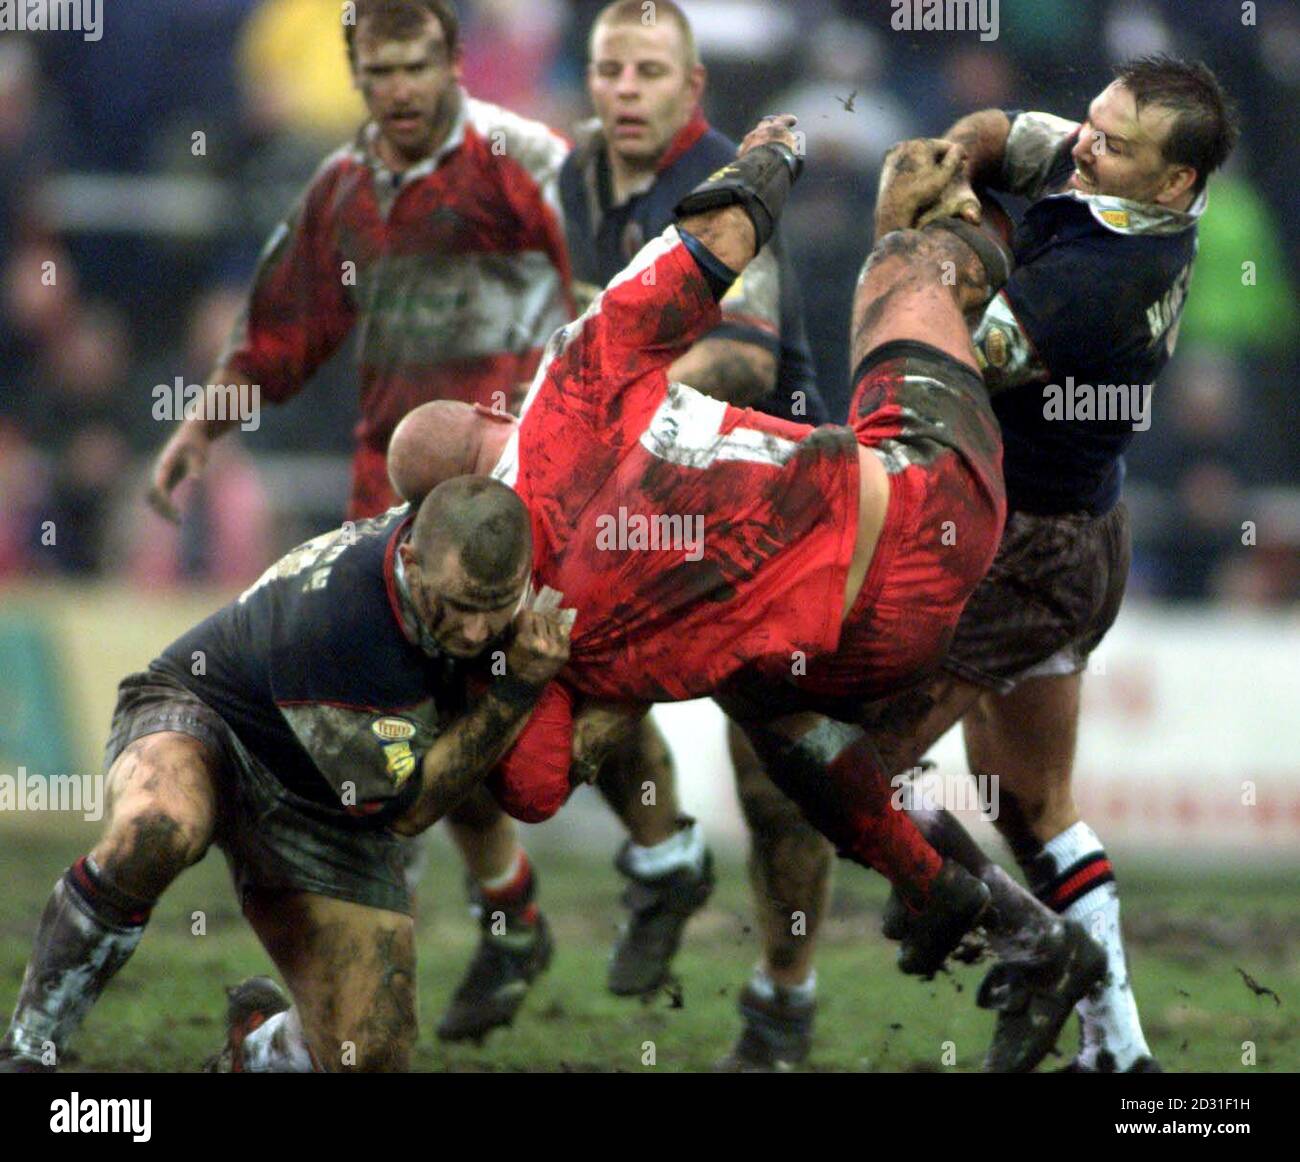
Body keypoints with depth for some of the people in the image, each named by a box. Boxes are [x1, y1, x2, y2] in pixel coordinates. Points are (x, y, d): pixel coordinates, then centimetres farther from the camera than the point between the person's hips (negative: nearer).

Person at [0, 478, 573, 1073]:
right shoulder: (328, 616, -37)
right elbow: (405, 808, -26)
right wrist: (515, 690, -31)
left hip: (318, 811, 6)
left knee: (369, 1058, -11)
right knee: (152, 836, -44)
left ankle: (260, 1041, 26)